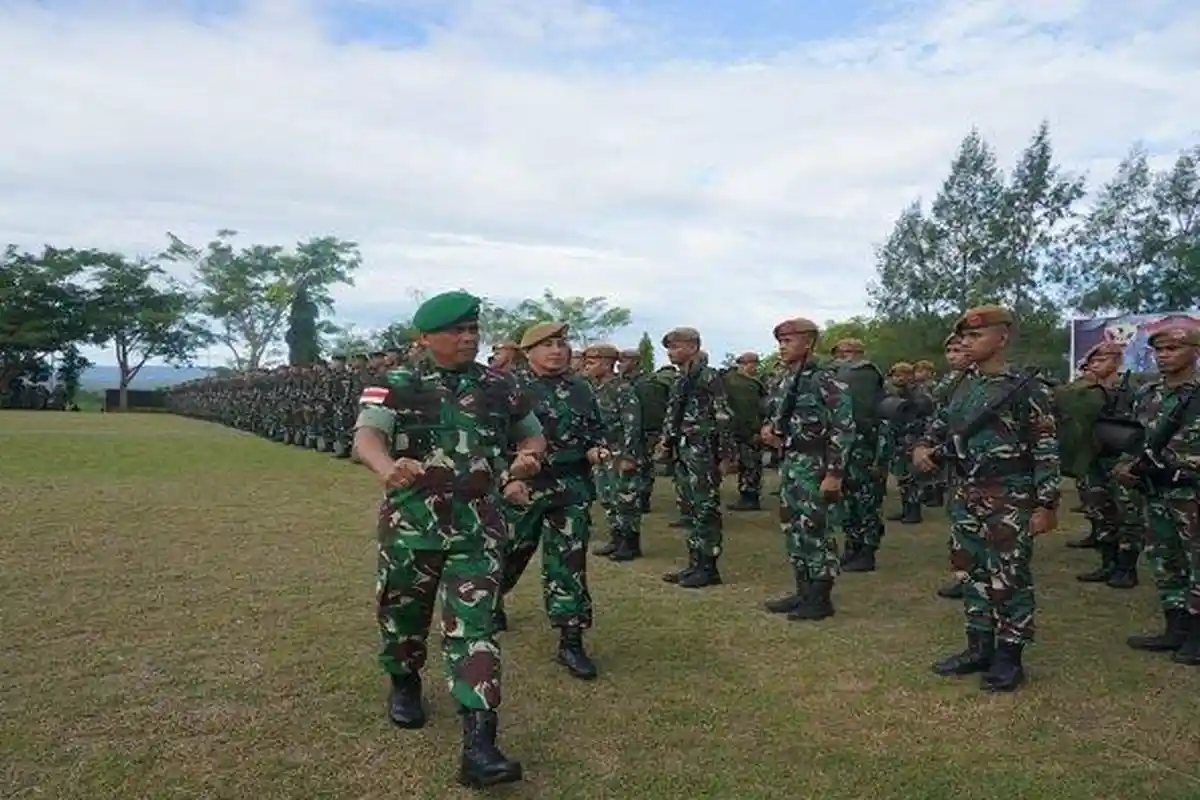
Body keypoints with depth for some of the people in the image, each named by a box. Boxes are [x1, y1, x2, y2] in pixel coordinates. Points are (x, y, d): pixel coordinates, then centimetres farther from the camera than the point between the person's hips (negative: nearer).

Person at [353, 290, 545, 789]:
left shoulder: (499, 387, 6)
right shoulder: (395, 385, -4)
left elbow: (534, 434, 19)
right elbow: (366, 436, -21)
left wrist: (528, 458, -5)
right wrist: (388, 468, -44)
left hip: (478, 528, 1)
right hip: (410, 524, 0)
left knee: (473, 628, -6)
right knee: (403, 615, 17)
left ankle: (479, 745, -7)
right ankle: (404, 684, 48)